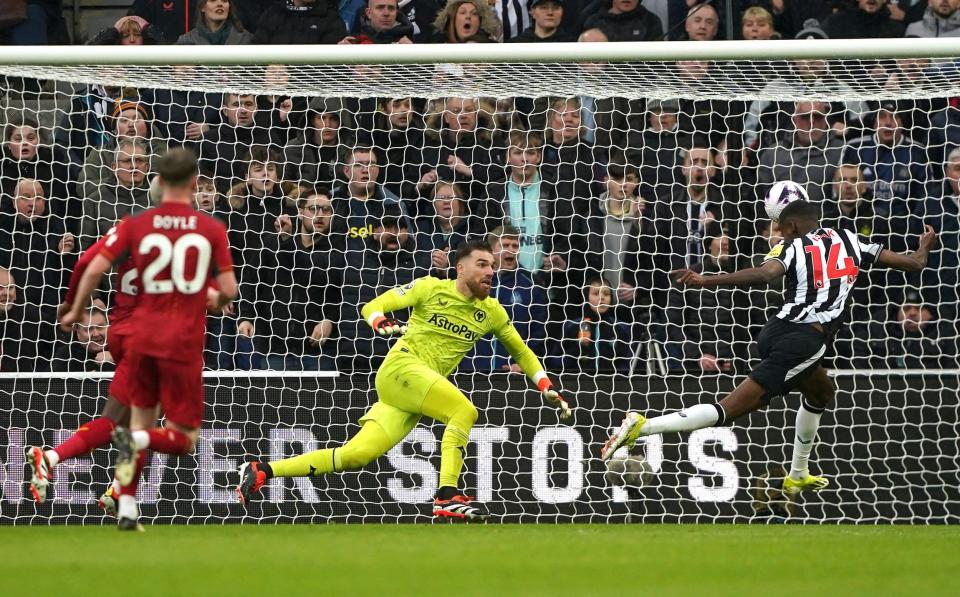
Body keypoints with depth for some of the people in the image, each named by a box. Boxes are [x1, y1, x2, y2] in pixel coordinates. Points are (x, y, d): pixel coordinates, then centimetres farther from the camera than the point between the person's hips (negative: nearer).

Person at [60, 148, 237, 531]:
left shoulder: (137, 225, 2)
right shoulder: (212, 229, -2)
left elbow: (95, 268, -2)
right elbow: (229, 290, -2)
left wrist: (76, 312, 13)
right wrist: (216, 302, 22)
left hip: (143, 337, 3)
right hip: (184, 342, -3)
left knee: (141, 420, 18)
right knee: (183, 439, 5)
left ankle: (126, 510, 8)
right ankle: (137, 440, -28)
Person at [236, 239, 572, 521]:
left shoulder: (491, 312, 13)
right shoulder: (431, 289, 0)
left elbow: (521, 352, 26)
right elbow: (372, 307, 1)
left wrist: (548, 389, 16)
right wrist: (381, 322, -22)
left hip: (422, 390, 5)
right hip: (401, 367, -5)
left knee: (357, 455, -7)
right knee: (464, 410, -27)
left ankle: (262, 471, -4)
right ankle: (447, 496, -29)